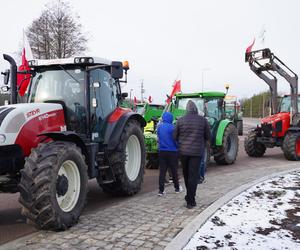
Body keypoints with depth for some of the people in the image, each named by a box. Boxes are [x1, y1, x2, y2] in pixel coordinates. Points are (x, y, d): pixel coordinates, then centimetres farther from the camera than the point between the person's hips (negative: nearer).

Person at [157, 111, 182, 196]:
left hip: (161, 151, 4)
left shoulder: (159, 127, 4)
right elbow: (175, 139, -10)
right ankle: (177, 188, 24)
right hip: (172, 151, -4)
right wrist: (178, 148, 5)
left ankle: (161, 190, 1)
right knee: (174, 170, 10)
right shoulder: (172, 127, -14)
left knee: (162, 171, 5)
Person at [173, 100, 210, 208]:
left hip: (183, 151, 2)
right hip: (197, 152, -2)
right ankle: (190, 201, 1)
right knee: (193, 175, 1)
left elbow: (174, 136, 2)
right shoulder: (203, 120, -3)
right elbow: (208, 136, 5)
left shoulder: (180, 120, -2)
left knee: (186, 174, 19)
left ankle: (189, 195, 34)